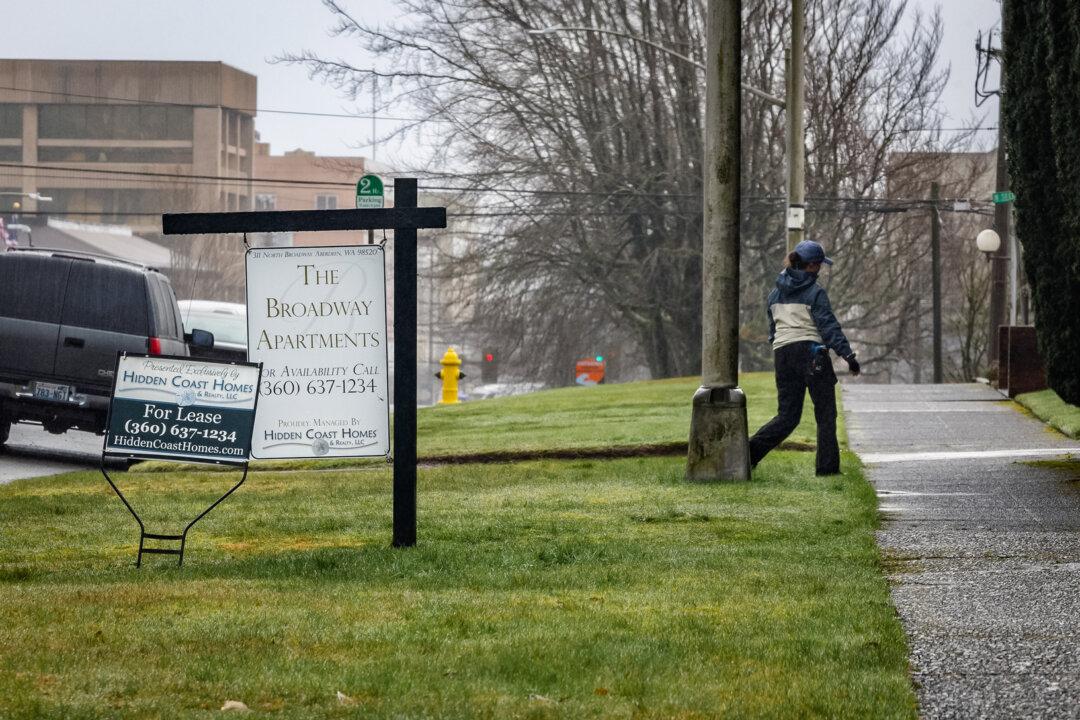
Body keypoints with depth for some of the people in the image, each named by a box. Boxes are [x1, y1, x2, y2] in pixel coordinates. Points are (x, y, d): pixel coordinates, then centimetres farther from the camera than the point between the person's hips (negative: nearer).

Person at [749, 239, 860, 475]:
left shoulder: (776, 292, 13)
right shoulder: (814, 292, -7)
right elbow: (828, 326, -12)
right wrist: (847, 354, -12)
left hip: (782, 353, 6)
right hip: (810, 351, -6)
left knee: (787, 416, 9)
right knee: (825, 413, 6)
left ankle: (750, 451, -11)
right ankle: (827, 466, 5)